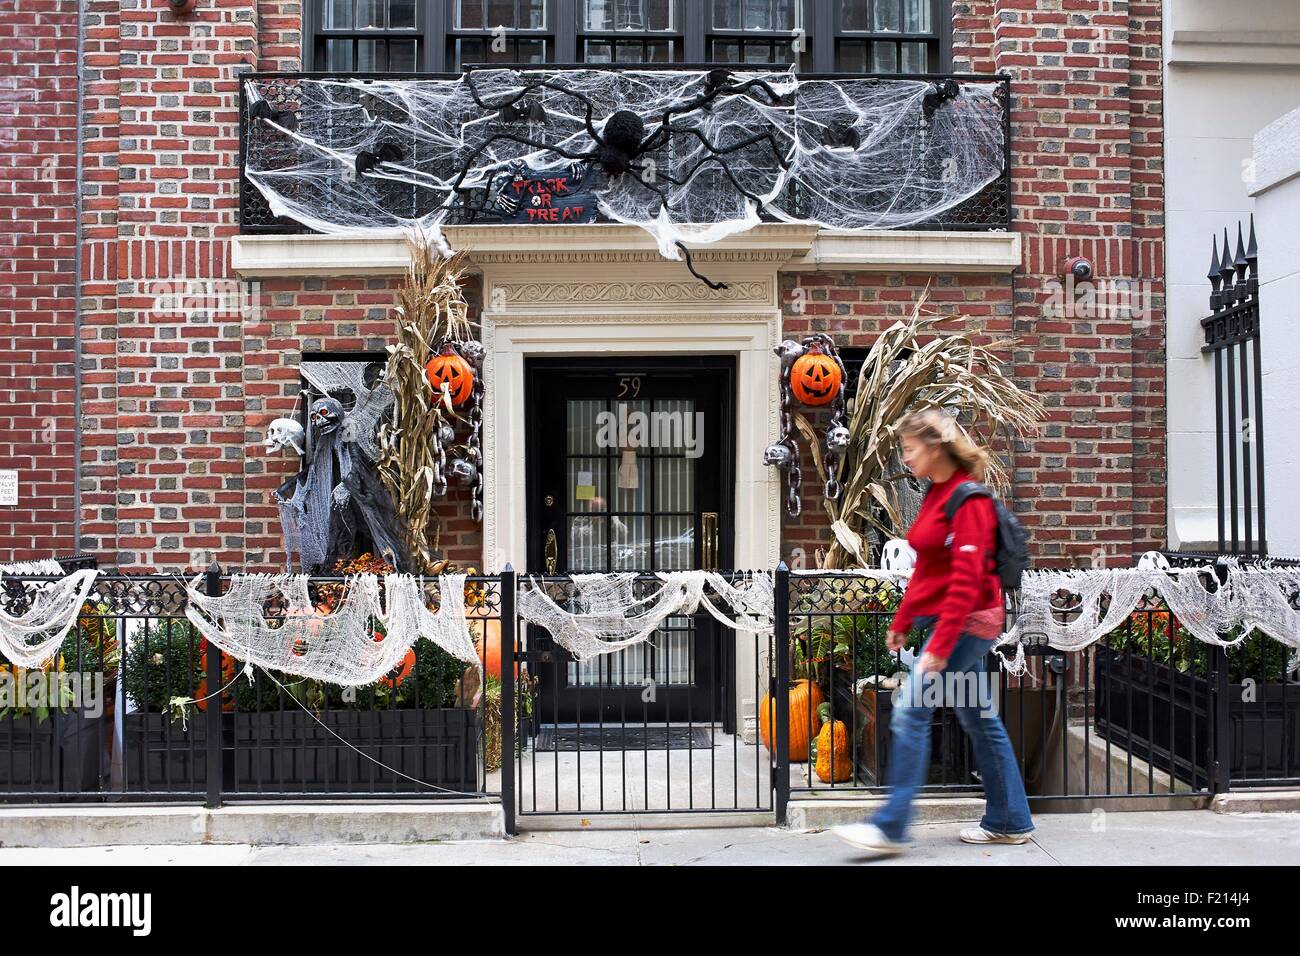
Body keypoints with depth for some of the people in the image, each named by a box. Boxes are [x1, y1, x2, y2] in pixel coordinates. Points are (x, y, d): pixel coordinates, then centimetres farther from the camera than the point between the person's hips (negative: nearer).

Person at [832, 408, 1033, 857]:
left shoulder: (969, 500, -17)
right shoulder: (935, 494, 11)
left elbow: (967, 579, -22)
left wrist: (939, 647, -24)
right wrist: (902, 622, 17)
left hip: (966, 622, -10)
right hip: (939, 618, 10)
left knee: (911, 712, -11)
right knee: (978, 719, 14)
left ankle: (890, 828, -7)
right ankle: (1010, 821, 24)